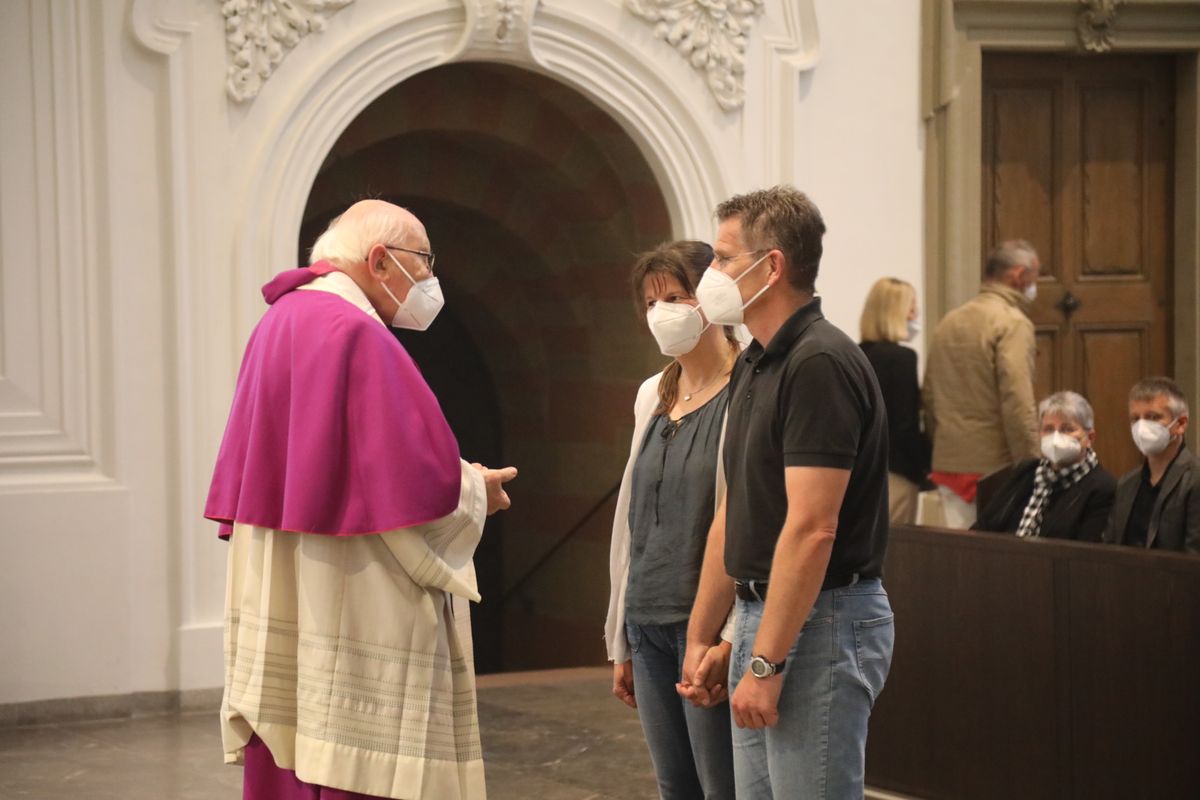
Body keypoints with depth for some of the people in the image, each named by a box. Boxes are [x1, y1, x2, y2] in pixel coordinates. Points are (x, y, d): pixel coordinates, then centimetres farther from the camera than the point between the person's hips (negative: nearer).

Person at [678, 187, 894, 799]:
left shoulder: (821, 364, -17)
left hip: (822, 622, -10)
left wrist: (766, 662, -23)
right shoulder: (753, 367, 13)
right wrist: (701, 636, 16)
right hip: (763, 613, 10)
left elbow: (811, 528, -23)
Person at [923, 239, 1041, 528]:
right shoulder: (1013, 323, -9)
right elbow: (1018, 405, -17)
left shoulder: (949, 322, 13)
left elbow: (929, 399, 17)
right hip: (994, 468, -7)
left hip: (947, 466, 7)